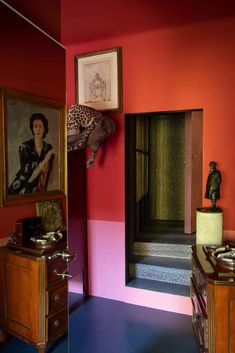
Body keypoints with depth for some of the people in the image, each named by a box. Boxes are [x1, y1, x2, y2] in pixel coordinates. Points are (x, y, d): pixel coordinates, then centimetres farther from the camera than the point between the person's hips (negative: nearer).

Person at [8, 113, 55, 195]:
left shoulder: (49, 148, 0)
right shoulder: (25, 146, -11)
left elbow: (47, 171, 4)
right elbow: (27, 174, -19)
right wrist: (44, 161, -20)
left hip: (38, 190, 2)